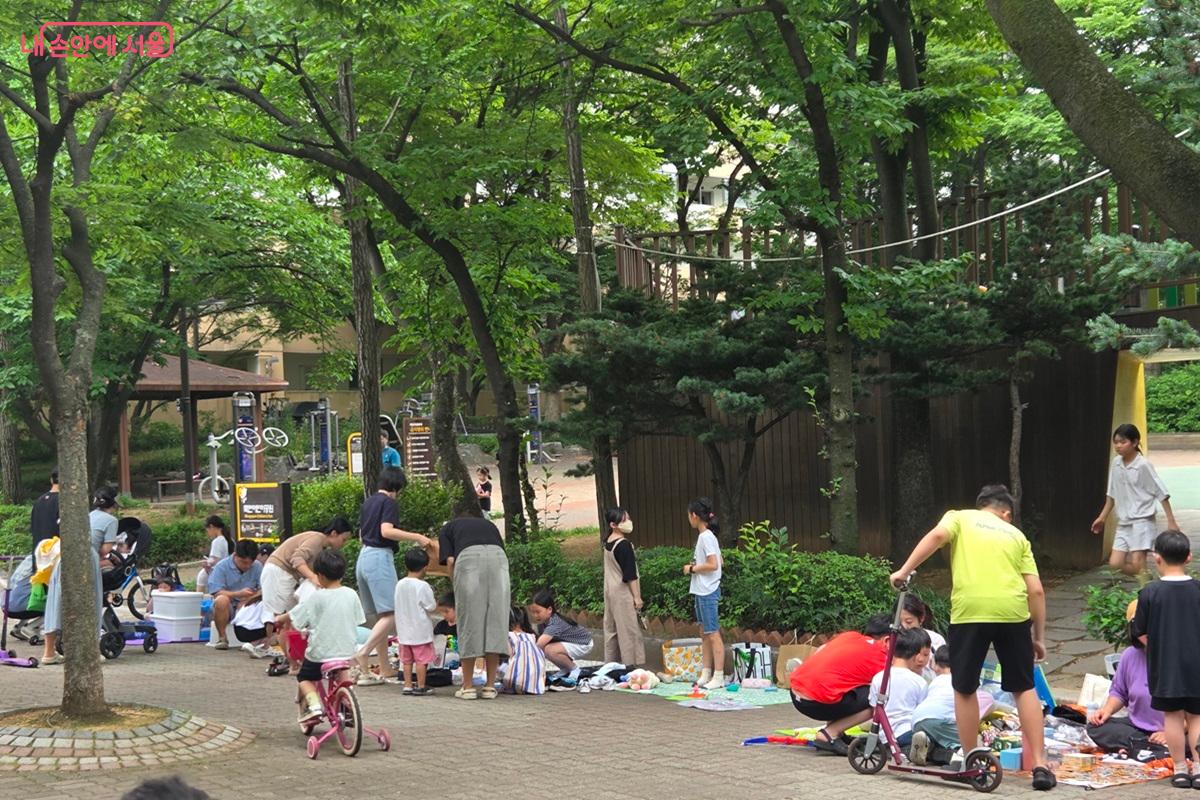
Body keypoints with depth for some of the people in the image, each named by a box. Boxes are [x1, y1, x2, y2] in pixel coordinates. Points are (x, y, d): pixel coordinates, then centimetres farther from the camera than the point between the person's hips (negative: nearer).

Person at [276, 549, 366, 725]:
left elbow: (293, 617, -8)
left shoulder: (317, 597, -14)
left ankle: (313, 703, -3)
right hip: (347, 651, 4)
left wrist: (279, 619, 15)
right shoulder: (351, 595, -3)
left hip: (320, 652, -4)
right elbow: (358, 620, 9)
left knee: (305, 677, 19)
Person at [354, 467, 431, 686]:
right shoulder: (389, 503, -7)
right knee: (390, 615, -10)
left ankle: (385, 670, 11)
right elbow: (386, 530, -21)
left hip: (363, 556, 9)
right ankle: (363, 653, -24)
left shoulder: (368, 502, 17)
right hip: (380, 557, -9)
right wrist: (416, 537, -18)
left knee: (380, 616, 11)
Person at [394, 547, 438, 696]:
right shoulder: (423, 586, -17)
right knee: (421, 660, 1)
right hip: (421, 631, -6)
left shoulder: (400, 584, 3)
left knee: (407, 660, 12)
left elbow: (398, 606, 11)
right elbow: (432, 608, -12)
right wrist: (437, 605, 9)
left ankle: (408, 685, 15)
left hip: (404, 631, 6)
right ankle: (421, 687, 3)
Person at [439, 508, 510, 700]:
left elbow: (450, 561, 11)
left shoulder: (447, 528, 30)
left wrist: (457, 588, 23)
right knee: (495, 622, 8)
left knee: (469, 624, 5)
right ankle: (490, 686, 10)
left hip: (468, 557, -2)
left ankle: (467, 687, 10)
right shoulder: (488, 524, 38)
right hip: (498, 558, 3)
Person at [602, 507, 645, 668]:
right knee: (629, 629, -4)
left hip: (610, 591, 9)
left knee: (611, 628, 12)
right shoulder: (624, 544, -18)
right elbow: (630, 574, -17)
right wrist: (637, 596, -13)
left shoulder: (608, 542, 6)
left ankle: (611, 662, 17)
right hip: (623, 593, -9)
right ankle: (629, 663, -4)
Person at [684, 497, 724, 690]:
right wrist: (695, 567, 8)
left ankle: (718, 677, -4)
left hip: (707, 592, -10)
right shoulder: (705, 536, 11)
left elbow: (713, 565, -23)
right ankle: (706, 674, 19)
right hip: (701, 592, 10)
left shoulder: (706, 537, -16)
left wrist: (692, 569, -12)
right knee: (704, 634, 13)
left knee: (712, 634, -6)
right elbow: (718, 561, 16)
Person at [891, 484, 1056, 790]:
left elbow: (937, 536, -5)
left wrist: (904, 571, -3)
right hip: (1012, 611, 2)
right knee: (1024, 688, 15)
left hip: (970, 609, -2)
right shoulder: (1016, 534, 25)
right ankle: (1040, 766, 10)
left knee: (965, 688, 15)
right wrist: (1038, 637, 21)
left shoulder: (960, 518, 20)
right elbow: (1035, 590, 15)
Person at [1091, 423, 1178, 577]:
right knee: (1115, 563, -1)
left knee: (1137, 565, -14)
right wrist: (1102, 517, 17)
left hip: (1142, 521, -6)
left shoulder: (1143, 465, -12)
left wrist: (1171, 521, -11)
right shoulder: (1116, 463, 5)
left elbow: (1162, 494, -9)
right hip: (1123, 523, 6)